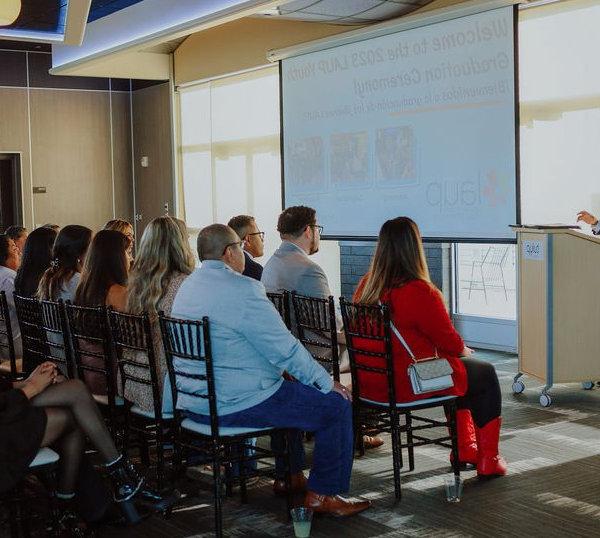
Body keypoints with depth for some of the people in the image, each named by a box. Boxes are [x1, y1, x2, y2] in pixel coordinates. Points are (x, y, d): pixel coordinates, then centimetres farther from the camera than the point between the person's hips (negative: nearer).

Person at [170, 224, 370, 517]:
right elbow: (285, 349, -17)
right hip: (238, 405, -10)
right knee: (337, 405, 0)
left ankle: (290, 475, 38)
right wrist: (327, 382, -4)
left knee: (286, 388, 33)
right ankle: (324, 494, 7)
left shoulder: (187, 287, 10)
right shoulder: (243, 289, -19)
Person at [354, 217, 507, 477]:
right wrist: (463, 350, 12)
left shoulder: (366, 284, 1)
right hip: (408, 384, -8)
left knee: (459, 368, 31)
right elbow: (448, 339, -12)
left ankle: (464, 448, 38)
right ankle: (488, 460, 22)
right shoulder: (419, 291, -24)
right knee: (486, 374, 15)